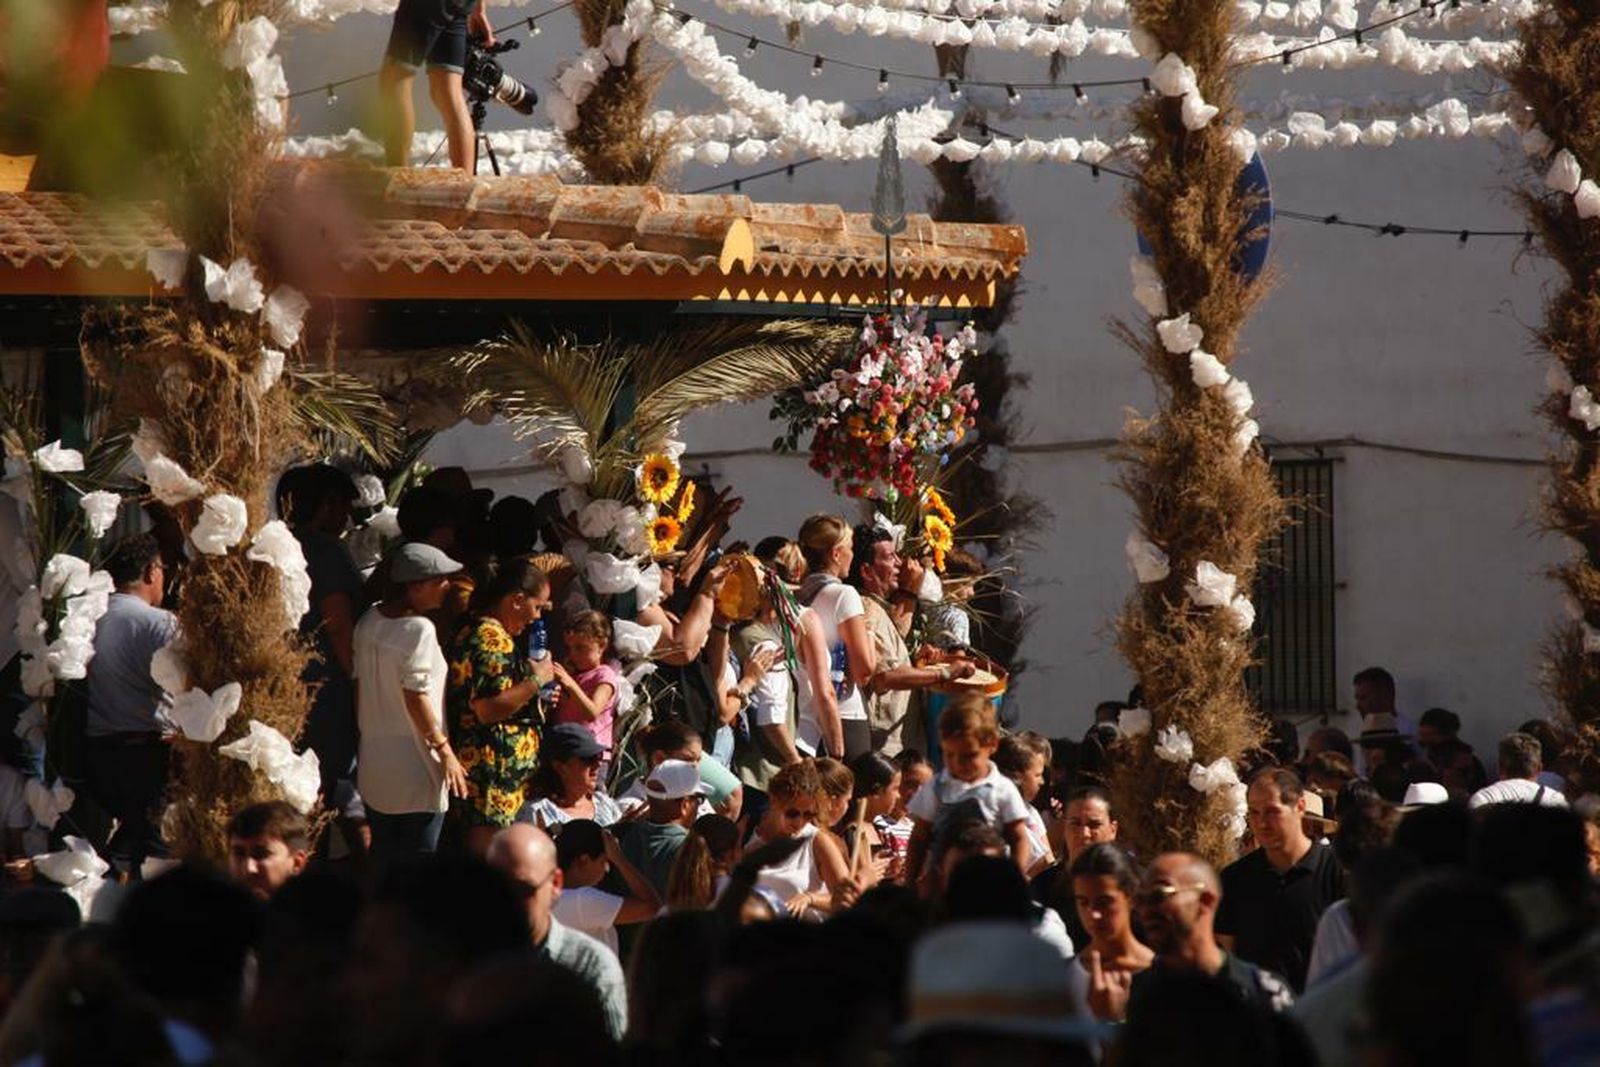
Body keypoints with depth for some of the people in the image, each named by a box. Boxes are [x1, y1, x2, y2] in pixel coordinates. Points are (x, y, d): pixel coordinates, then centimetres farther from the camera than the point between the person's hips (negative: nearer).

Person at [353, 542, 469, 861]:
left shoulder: (369, 622, 5)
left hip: (373, 760, 8)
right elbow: (416, 698, -19)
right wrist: (445, 751, -15)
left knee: (382, 858, 15)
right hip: (416, 770, -8)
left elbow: (359, 683, 11)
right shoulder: (419, 629, -17)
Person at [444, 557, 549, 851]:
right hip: (492, 769, -11)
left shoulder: (474, 630, 15)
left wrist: (534, 695, 21)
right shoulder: (492, 637, -16)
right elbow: (489, 708, -24)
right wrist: (535, 681, -14)